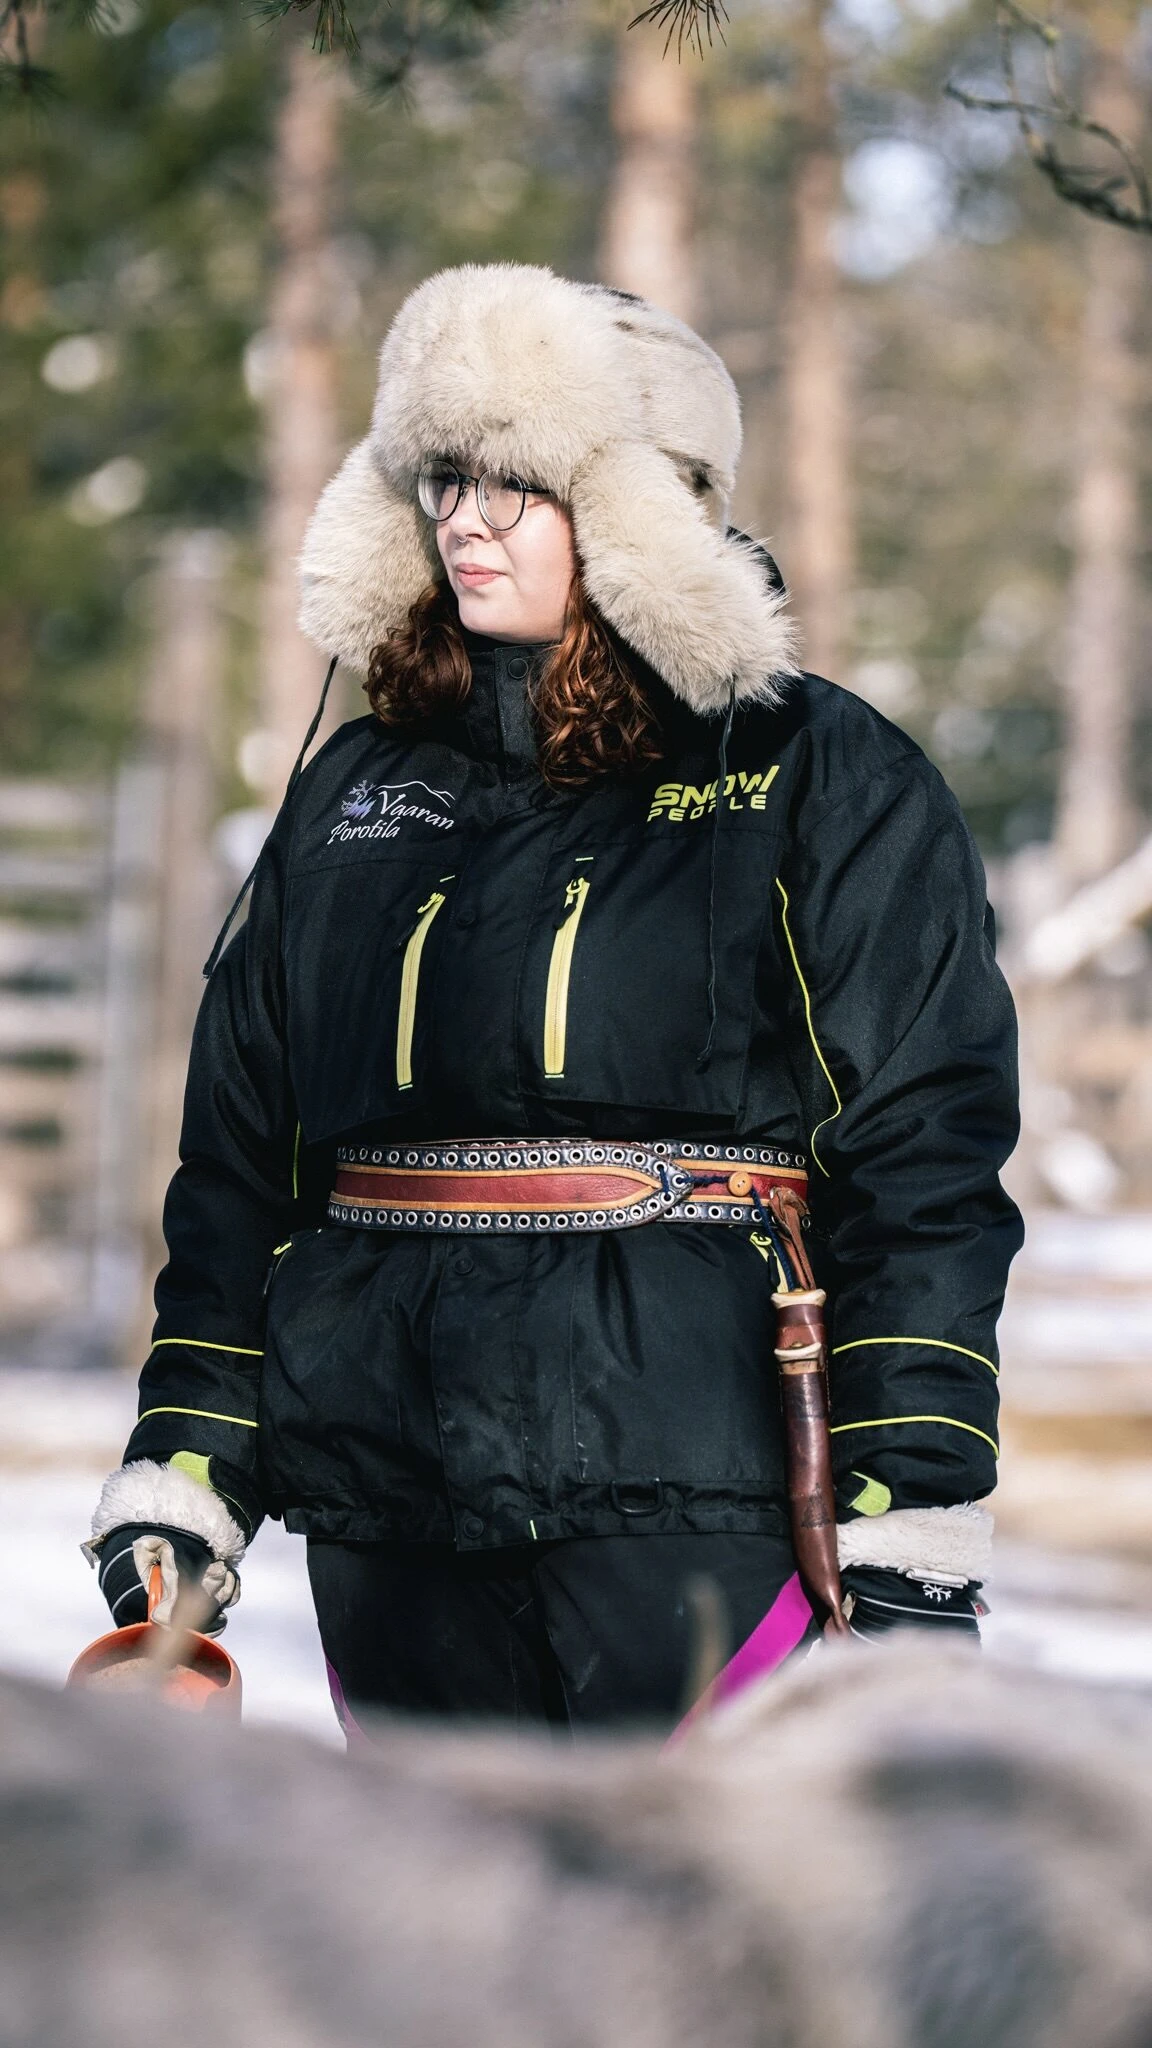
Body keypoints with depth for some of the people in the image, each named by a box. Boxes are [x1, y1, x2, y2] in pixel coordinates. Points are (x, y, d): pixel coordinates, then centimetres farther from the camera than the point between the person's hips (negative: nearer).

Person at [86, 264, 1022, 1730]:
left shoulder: (821, 782, 2)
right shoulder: (355, 791, 16)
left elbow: (921, 1166, -3)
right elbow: (237, 1153, 18)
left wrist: (913, 1526, -10)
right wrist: (180, 1472, 10)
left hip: (697, 1499, -4)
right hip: (393, 1522, 5)